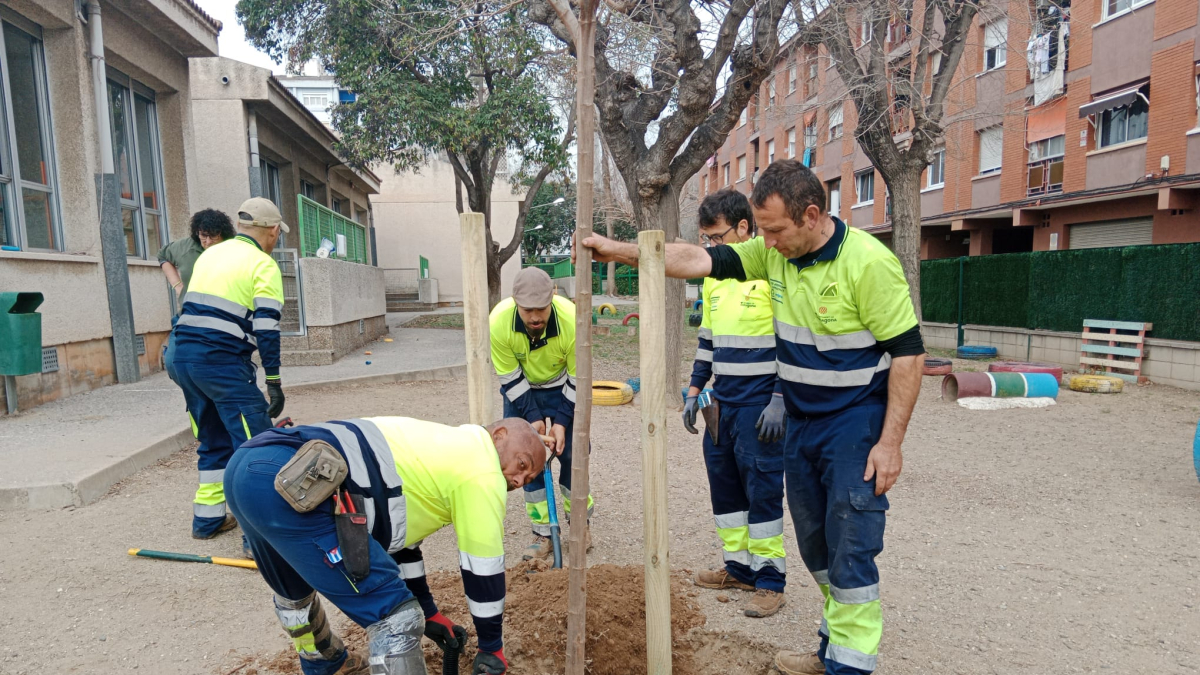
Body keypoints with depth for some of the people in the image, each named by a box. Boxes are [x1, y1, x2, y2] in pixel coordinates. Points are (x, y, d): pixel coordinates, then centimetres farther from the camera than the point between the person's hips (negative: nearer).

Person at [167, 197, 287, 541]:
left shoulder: (210, 254, 19)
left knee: (215, 442, 20)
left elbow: (198, 310, 22)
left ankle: (207, 519, 27)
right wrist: (274, 381, -11)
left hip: (183, 355, 8)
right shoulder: (264, 265, -5)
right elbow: (266, 327, -13)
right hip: (222, 362, -8)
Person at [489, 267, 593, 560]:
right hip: (520, 391, 1)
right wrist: (533, 417, -20)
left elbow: (578, 379, -19)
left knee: (572, 453, -2)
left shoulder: (572, 320, -34)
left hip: (561, 387, -1)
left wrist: (562, 421, -21)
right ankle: (542, 532, 9)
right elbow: (511, 378, -18)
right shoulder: (499, 322, -32)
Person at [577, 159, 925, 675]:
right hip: (801, 421, 7)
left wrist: (890, 442, -18)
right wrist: (619, 251, -10)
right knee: (813, 541, 16)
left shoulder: (868, 262, -19)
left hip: (856, 426, -7)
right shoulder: (773, 253, -1)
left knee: (850, 549, -2)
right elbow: (698, 260, -3)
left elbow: (908, 352, -17)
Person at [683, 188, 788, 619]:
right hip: (721, 404, 8)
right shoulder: (714, 276, 12)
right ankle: (739, 567, 26)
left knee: (762, 489, 0)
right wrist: (695, 390, 15)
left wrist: (780, 401, -15)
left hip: (759, 405, -7)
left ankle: (770, 579, 14)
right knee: (724, 485, 12)